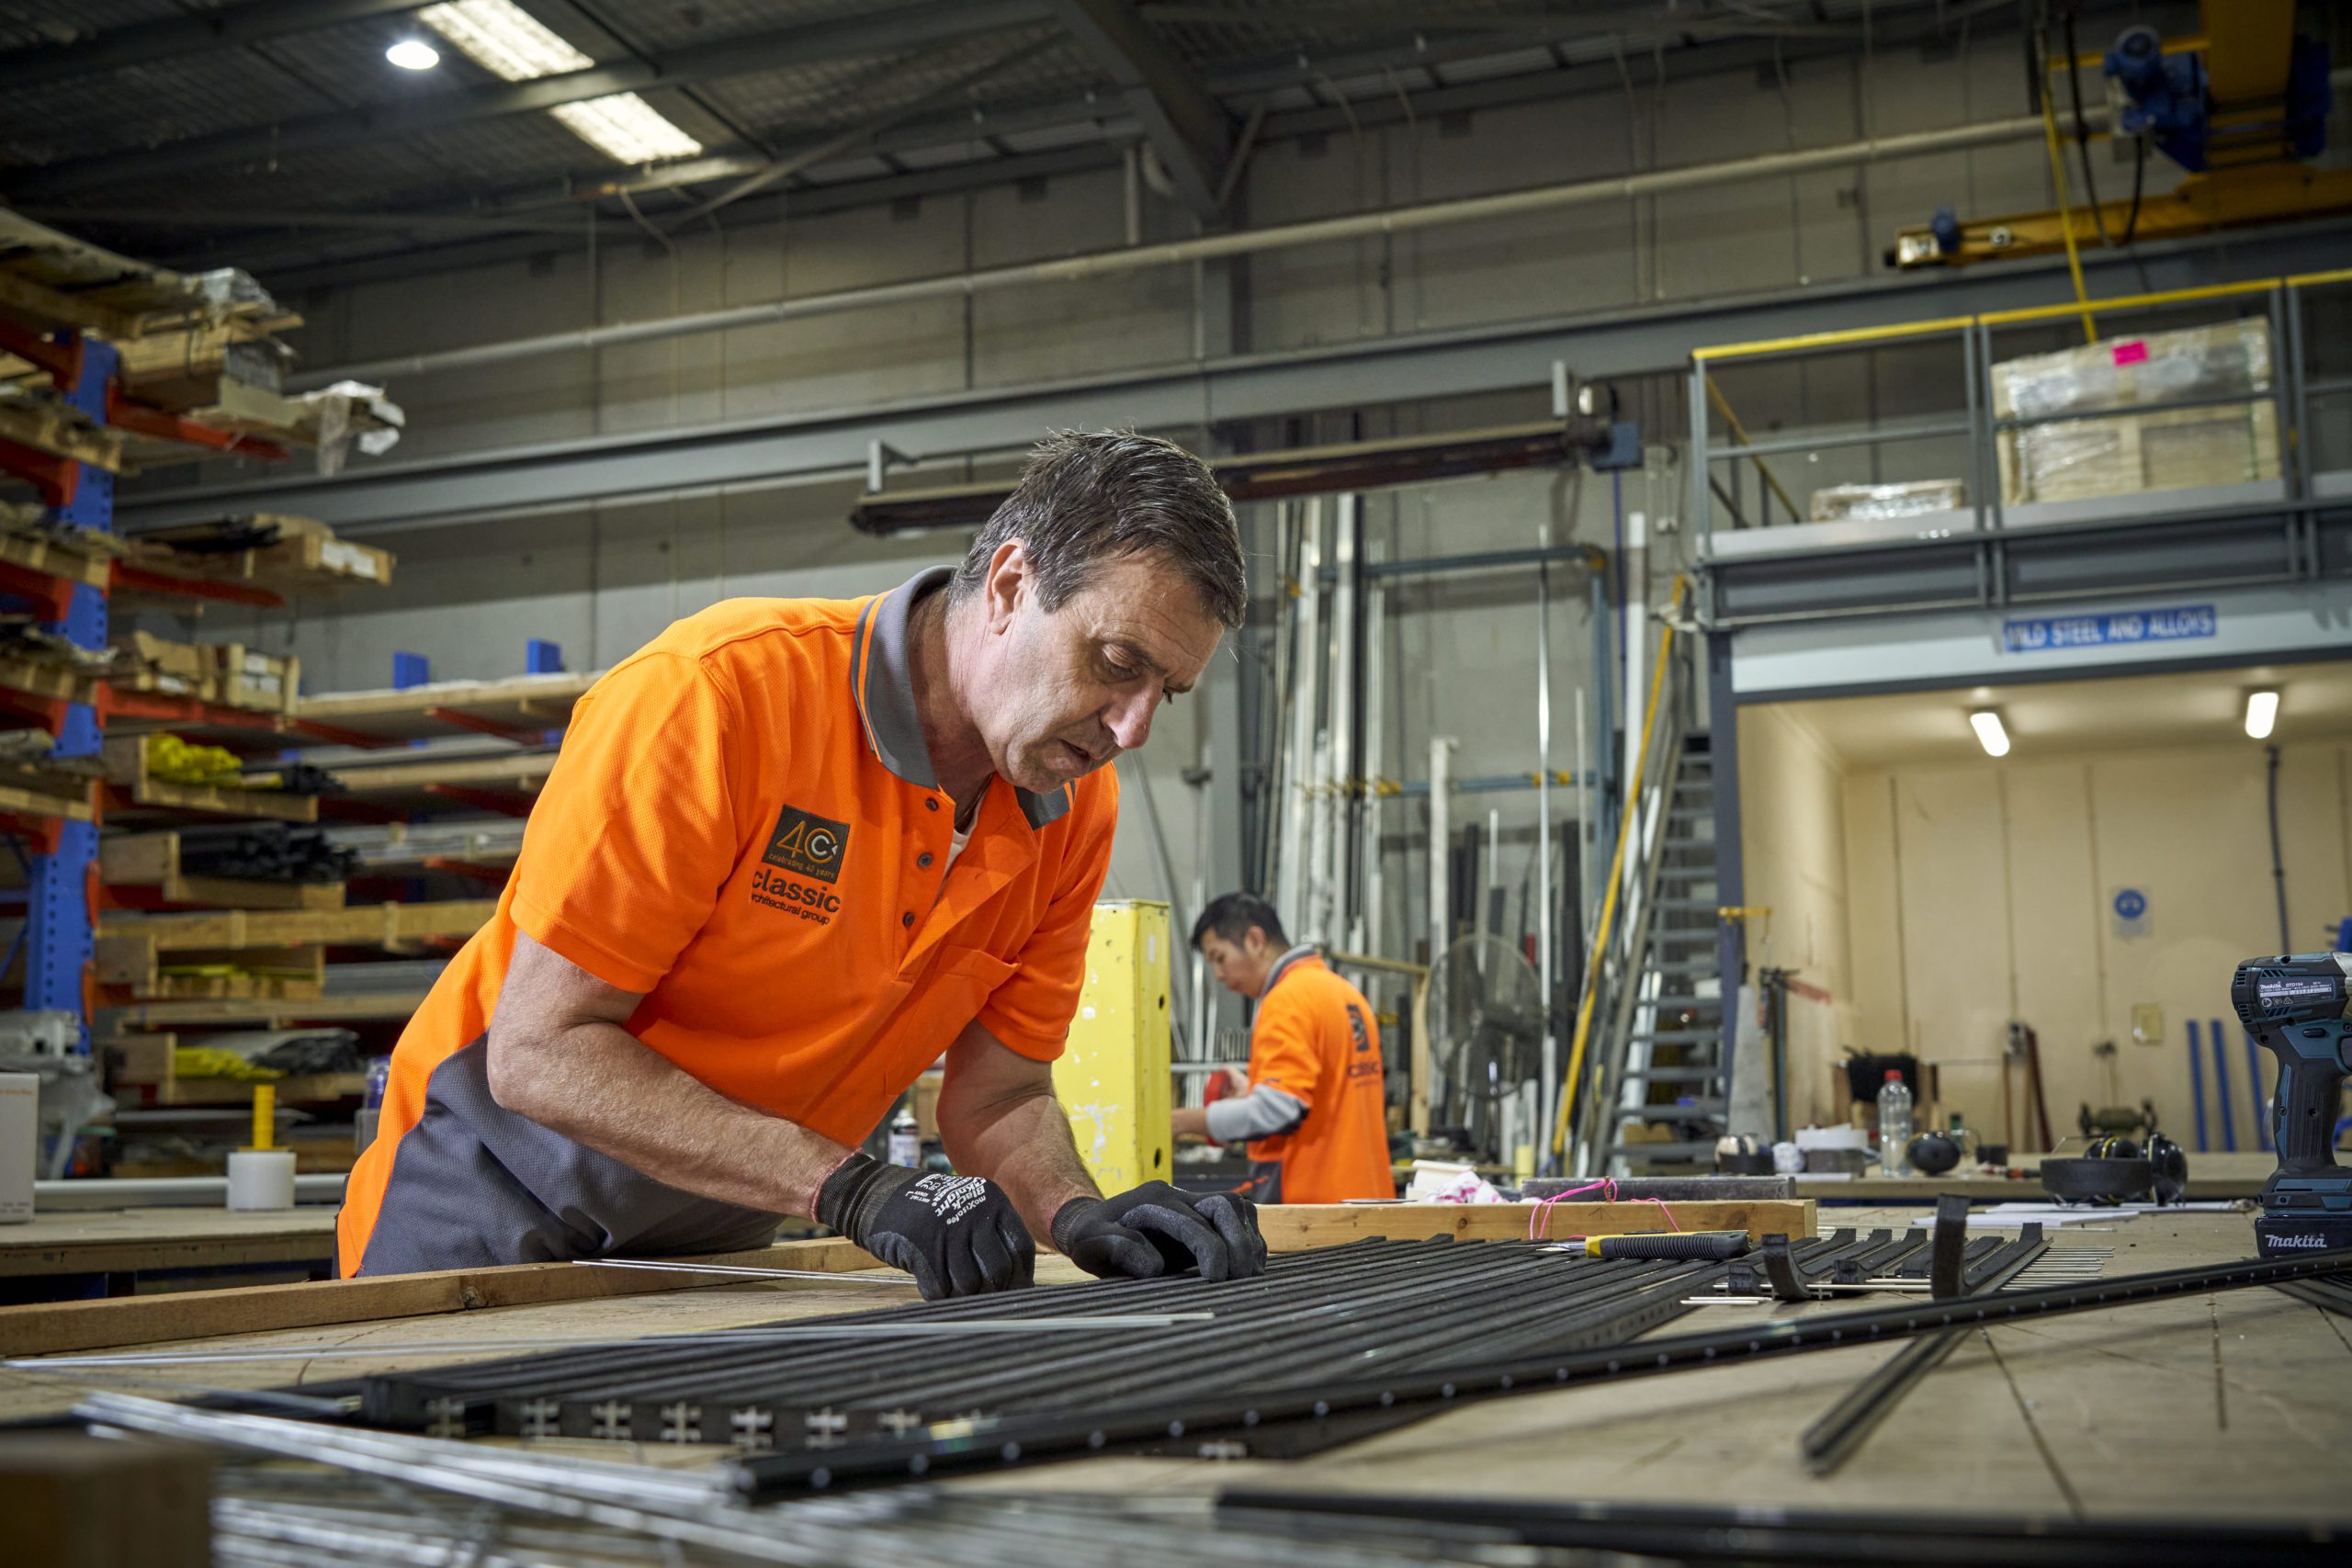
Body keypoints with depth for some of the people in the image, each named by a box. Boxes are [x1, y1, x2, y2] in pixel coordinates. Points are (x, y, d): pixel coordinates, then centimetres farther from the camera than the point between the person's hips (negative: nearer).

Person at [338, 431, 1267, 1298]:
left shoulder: (1076, 813, -8)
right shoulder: (722, 691, -27)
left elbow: (999, 1095, 0)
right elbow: (538, 1052, -27)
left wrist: (1082, 1215, -22)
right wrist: (857, 1191, -33)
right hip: (487, 1219, -5)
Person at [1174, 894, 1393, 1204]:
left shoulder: (1288, 1000, -13)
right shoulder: (1348, 994, 16)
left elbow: (1275, 1111, -21)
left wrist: (1184, 1122, -13)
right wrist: (1252, 1094, 19)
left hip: (1305, 1199, -9)